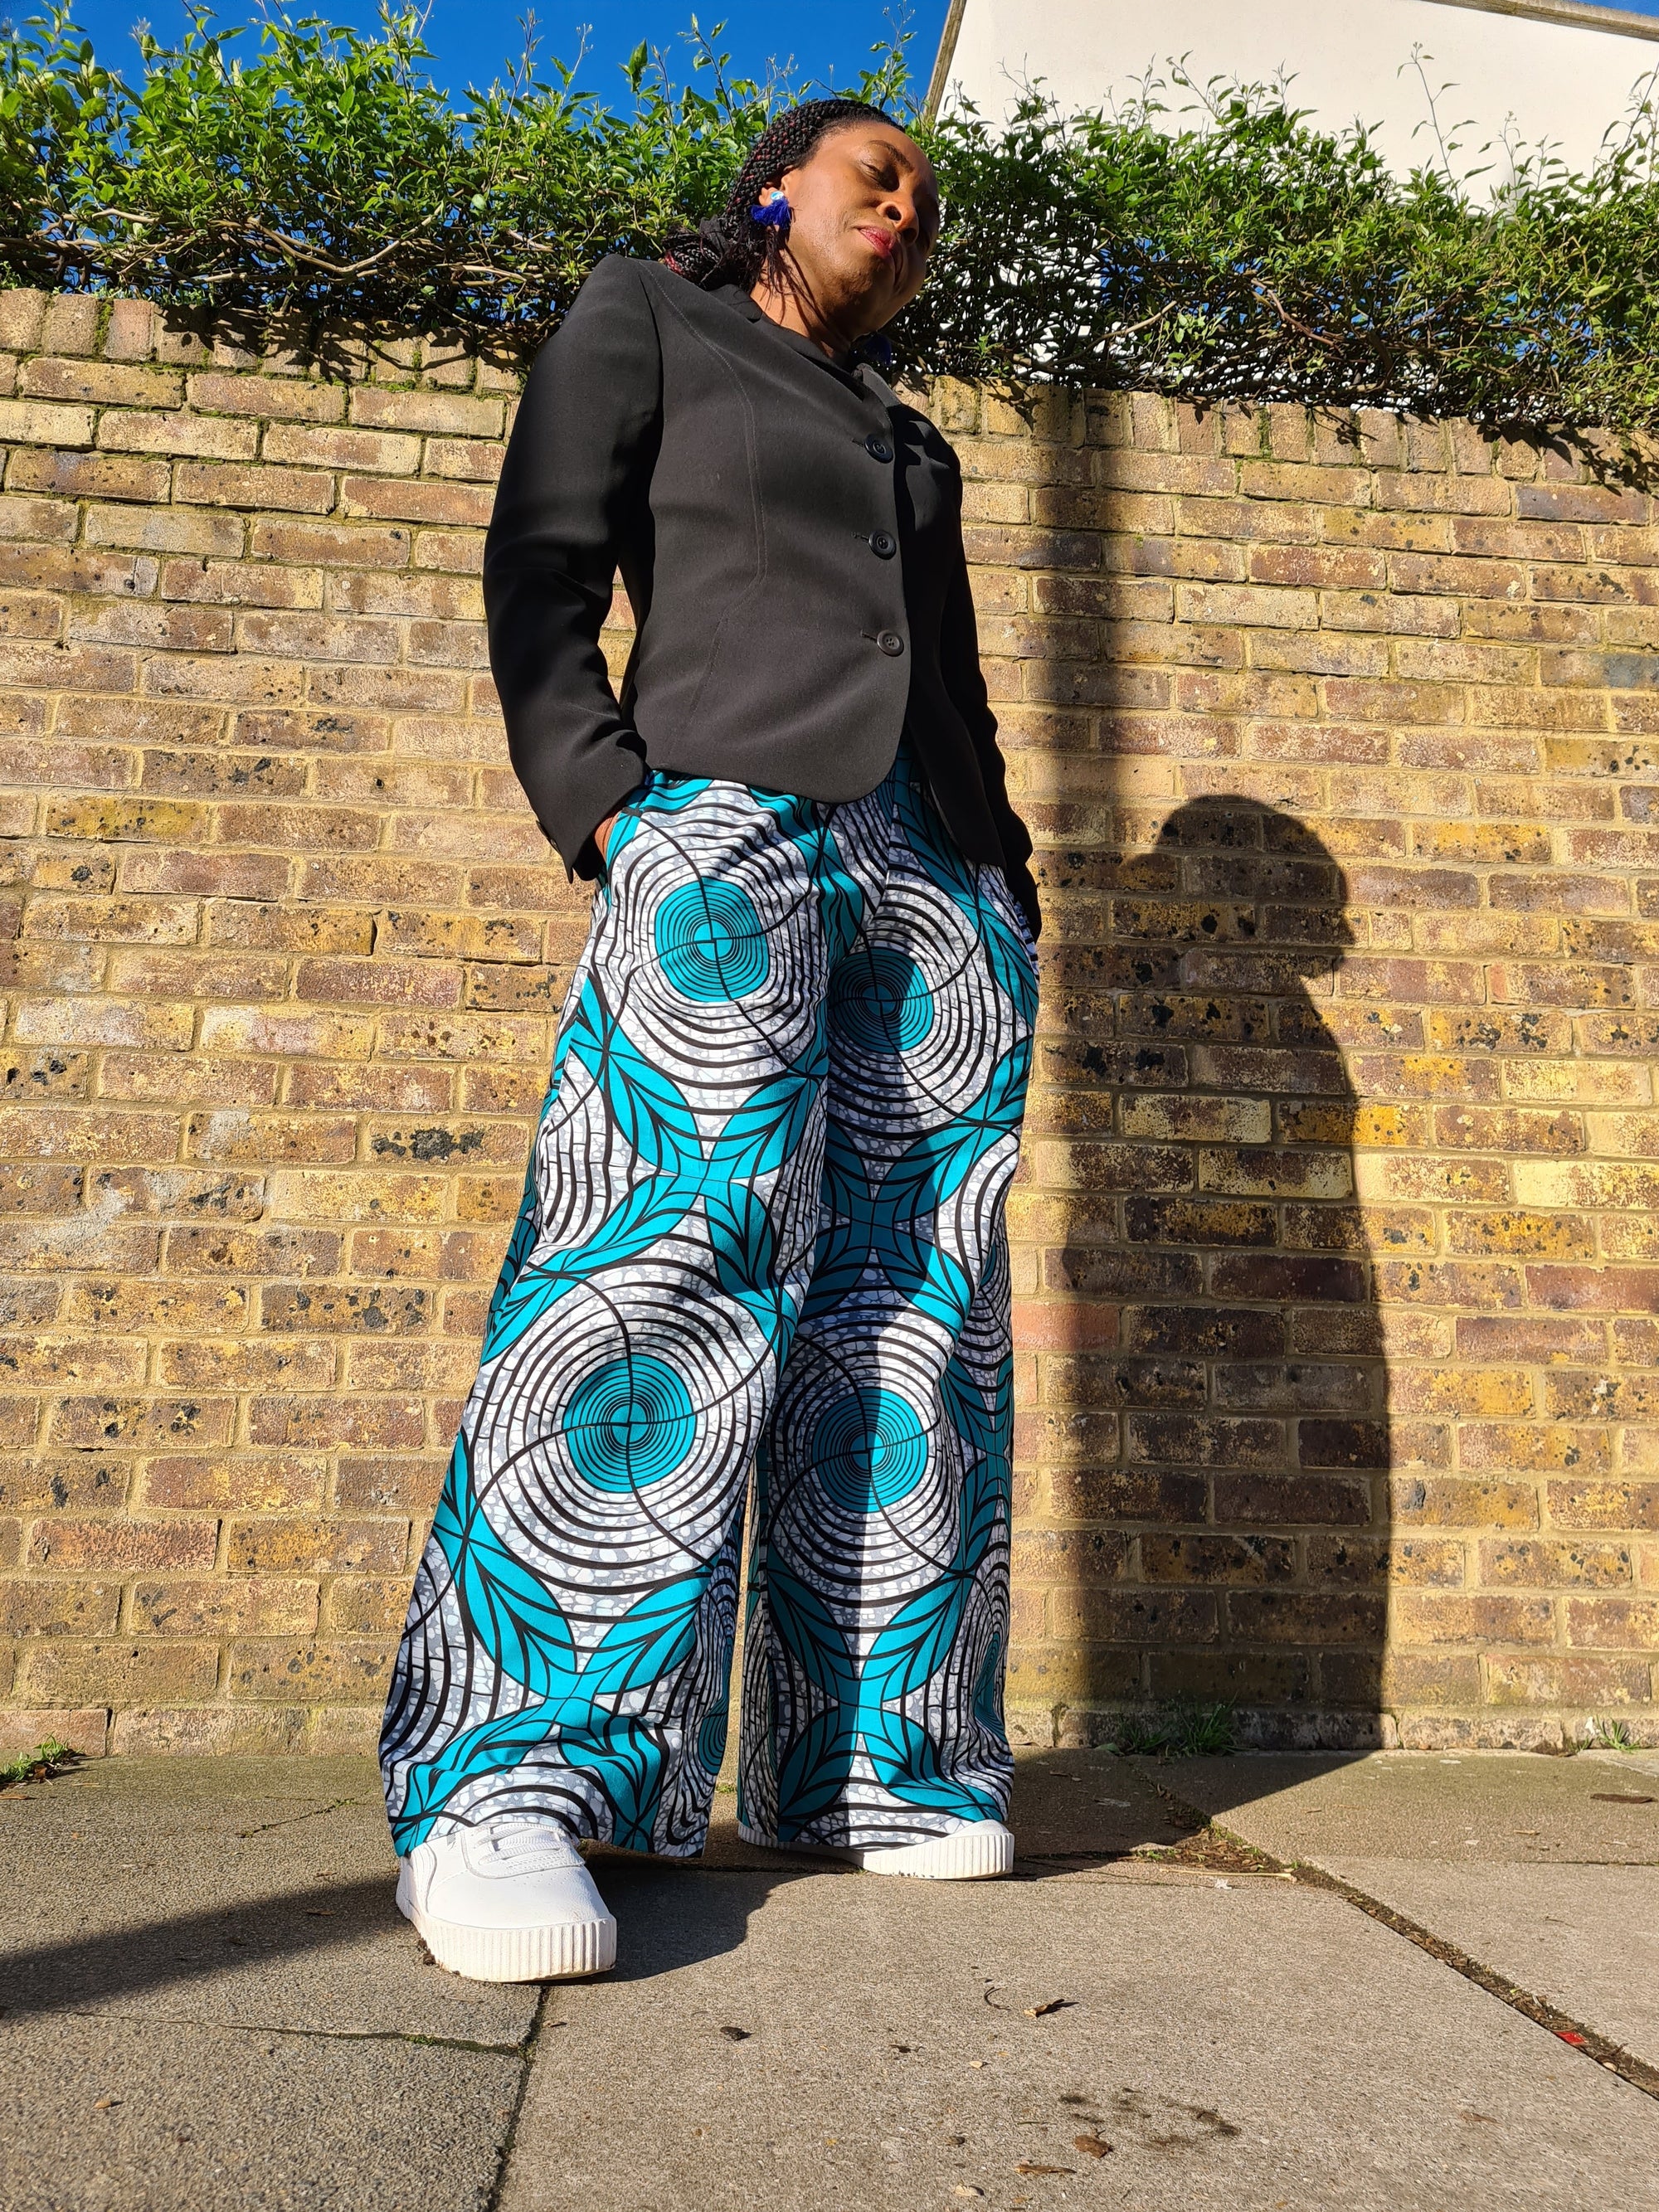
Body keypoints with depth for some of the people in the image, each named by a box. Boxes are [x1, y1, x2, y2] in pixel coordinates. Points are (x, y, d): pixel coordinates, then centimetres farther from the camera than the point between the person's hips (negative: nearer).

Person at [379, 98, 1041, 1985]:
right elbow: (540, 565, 5)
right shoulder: (645, 318, 19)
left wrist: (1005, 884, 14)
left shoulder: (910, 441, 34)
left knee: (908, 1308, -4)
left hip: (934, 877, 6)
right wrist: (599, 801, -10)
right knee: (681, 1252, -23)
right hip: (729, 822, -6)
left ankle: (873, 1762, 2)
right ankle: (507, 1779, -21)